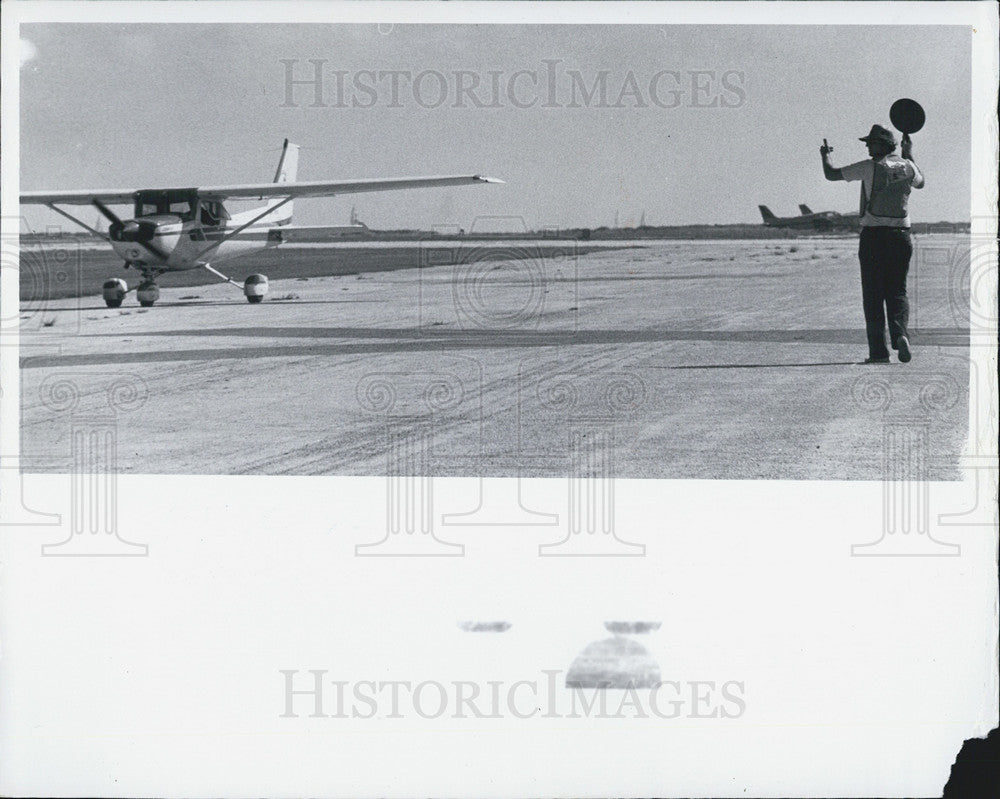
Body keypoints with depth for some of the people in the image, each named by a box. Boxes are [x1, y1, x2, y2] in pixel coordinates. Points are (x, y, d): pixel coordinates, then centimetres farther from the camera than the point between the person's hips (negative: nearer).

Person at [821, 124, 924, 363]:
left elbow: (831, 174, -3)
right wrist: (909, 156, 37)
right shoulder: (907, 166, 5)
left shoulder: (870, 167, -8)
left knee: (873, 294, 2)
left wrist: (825, 156, 17)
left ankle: (879, 350, -2)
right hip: (901, 235, 4)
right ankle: (900, 333, -17)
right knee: (897, 291, 9)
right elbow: (920, 182, 28)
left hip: (873, 236, -4)